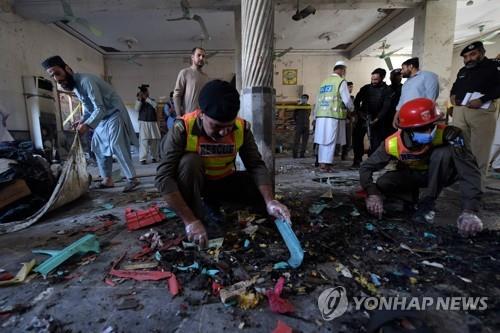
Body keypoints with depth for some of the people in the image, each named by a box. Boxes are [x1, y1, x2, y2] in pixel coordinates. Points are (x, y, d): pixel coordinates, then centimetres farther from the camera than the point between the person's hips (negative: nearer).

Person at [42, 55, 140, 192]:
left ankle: (132, 179, -11)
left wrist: (87, 125, -37)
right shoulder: (73, 85, 7)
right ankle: (107, 179, 14)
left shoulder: (85, 80, -23)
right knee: (99, 147, 8)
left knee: (116, 146, -16)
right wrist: (82, 120, 0)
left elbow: (100, 108, -28)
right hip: (102, 117, 10)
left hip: (113, 114, -10)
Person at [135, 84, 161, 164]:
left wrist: (146, 98, -14)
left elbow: (154, 105, -11)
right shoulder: (139, 101, 9)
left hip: (153, 122, 2)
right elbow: (137, 109, -7)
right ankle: (143, 158, -10)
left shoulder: (152, 100, 11)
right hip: (143, 123, -2)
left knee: (154, 140, 3)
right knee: (144, 140, -10)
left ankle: (154, 156, 15)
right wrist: (140, 99, -12)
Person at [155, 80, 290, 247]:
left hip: (225, 181, 4)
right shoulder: (183, 128, -28)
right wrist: (190, 220, -39)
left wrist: (269, 201, -35)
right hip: (193, 183, -3)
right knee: (190, 161, -34)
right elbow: (164, 177, -32)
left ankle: (211, 203, 0)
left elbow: (256, 165, -19)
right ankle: (197, 214, -15)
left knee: (263, 192, -14)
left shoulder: (242, 128, -18)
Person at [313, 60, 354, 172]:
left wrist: (315, 116, 20)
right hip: (333, 115, -6)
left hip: (320, 115, 6)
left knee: (322, 140, 8)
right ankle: (325, 164, -3)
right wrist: (351, 109, 16)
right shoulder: (341, 81, -1)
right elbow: (347, 100, -4)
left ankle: (321, 163, 13)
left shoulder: (324, 81, 17)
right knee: (330, 141, -3)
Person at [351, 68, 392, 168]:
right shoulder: (366, 88, 7)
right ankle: (357, 160, 3)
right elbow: (356, 100, 4)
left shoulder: (386, 90, 0)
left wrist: (377, 118, -20)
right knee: (357, 137, -5)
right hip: (363, 117, 2)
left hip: (376, 119, -2)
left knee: (375, 141, -3)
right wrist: (358, 112, -13)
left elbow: (386, 106, -8)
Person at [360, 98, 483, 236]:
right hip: (411, 175, 1)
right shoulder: (393, 143, -29)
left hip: (439, 175, -1)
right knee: (382, 184, -26)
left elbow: (469, 170, -38)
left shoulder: (447, 134, -33)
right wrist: (373, 194, -40)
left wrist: (470, 211, -48)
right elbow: (366, 168, -23)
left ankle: (427, 204, -17)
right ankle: (416, 200, 3)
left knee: (443, 152, -32)